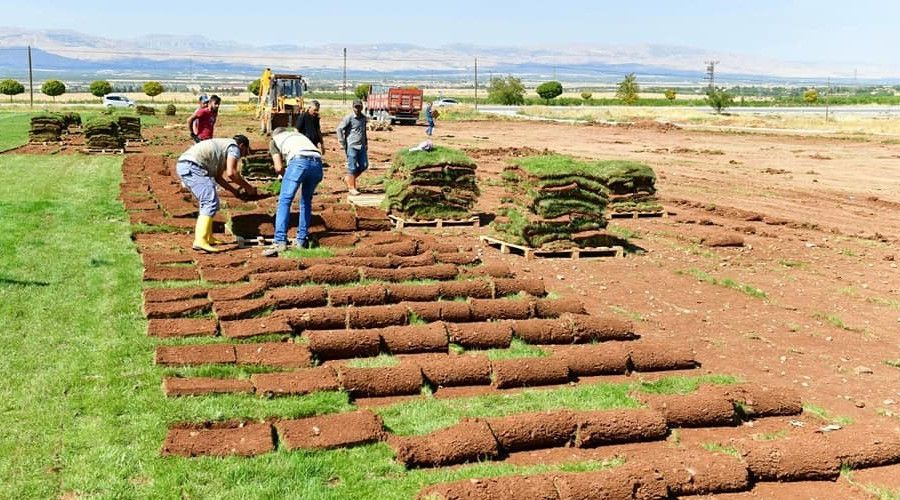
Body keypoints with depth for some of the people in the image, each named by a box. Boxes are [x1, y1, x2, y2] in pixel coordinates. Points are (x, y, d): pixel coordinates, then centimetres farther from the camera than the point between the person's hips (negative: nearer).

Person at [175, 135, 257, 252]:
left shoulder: (222, 145, 32)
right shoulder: (234, 147, 5)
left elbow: (217, 176, 31)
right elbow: (231, 173, -9)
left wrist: (234, 190, 33)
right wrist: (248, 187, 2)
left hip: (182, 165, 10)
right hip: (192, 166, -10)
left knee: (207, 202, 20)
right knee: (211, 202, -13)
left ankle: (208, 238, 22)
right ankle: (200, 241, -22)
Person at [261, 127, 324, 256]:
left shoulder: (274, 140, 26)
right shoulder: (299, 135, 40)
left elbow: (279, 168, 13)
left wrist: (285, 177, 32)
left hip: (299, 160, -5)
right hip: (317, 162, 5)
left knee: (284, 201, -2)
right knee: (306, 201, 19)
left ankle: (280, 241, -12)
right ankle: (301, 241, 20)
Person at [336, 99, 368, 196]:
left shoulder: (363, 118, 11)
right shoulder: (349, 118, -9)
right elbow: (339, 129, -10)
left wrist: (366, 142, 19)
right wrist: (343, 143, -11)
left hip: (361, 146, 7)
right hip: (352, 146, -7)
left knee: (364, 165, 6)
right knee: (352, 167, -2)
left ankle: (348, 179, 25)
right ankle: (352, 188, 7)